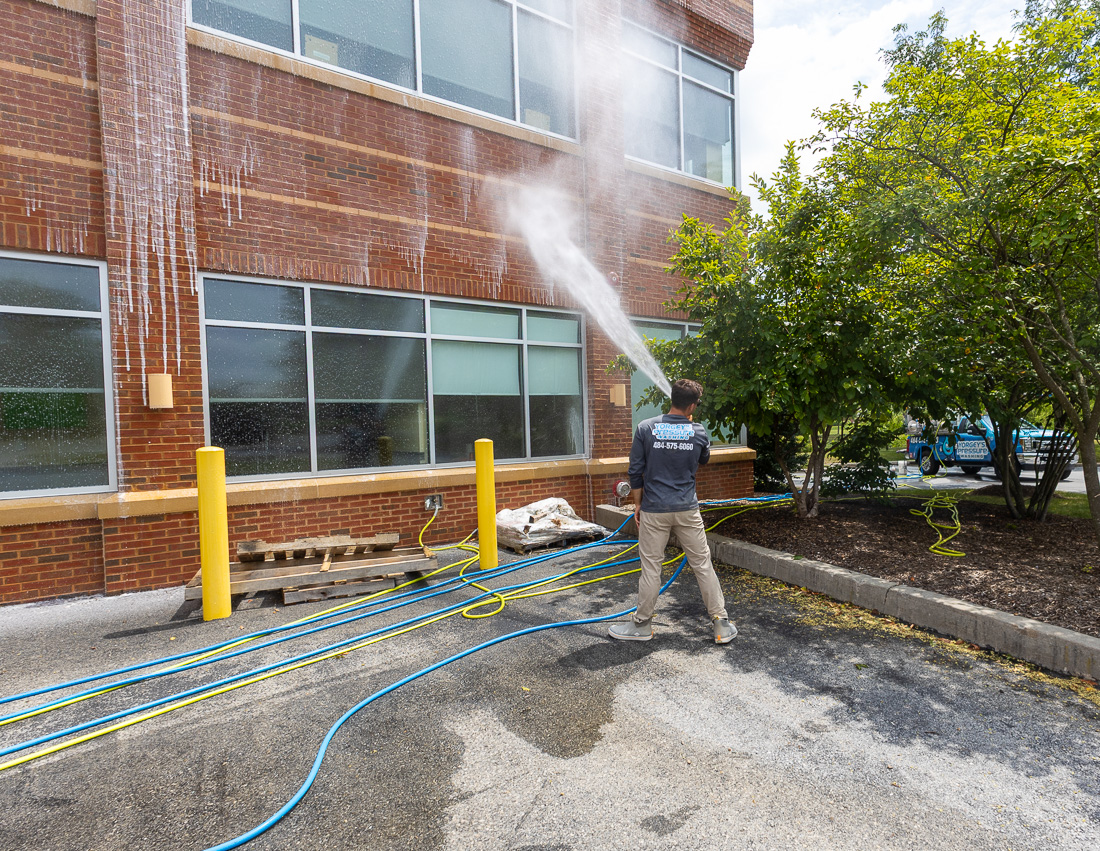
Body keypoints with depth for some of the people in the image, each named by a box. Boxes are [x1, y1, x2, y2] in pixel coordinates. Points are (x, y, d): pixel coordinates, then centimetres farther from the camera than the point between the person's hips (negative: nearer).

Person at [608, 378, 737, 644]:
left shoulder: (646, 428, -6)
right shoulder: (699, 432, -2)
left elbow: (635, 472, -3)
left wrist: (638, 504, 7)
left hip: (654, 510, -1)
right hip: (687, 510, 1)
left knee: (651, 567, 8)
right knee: (703, 564, 12)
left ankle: (642, 624, 21)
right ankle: (721, 624, 21)